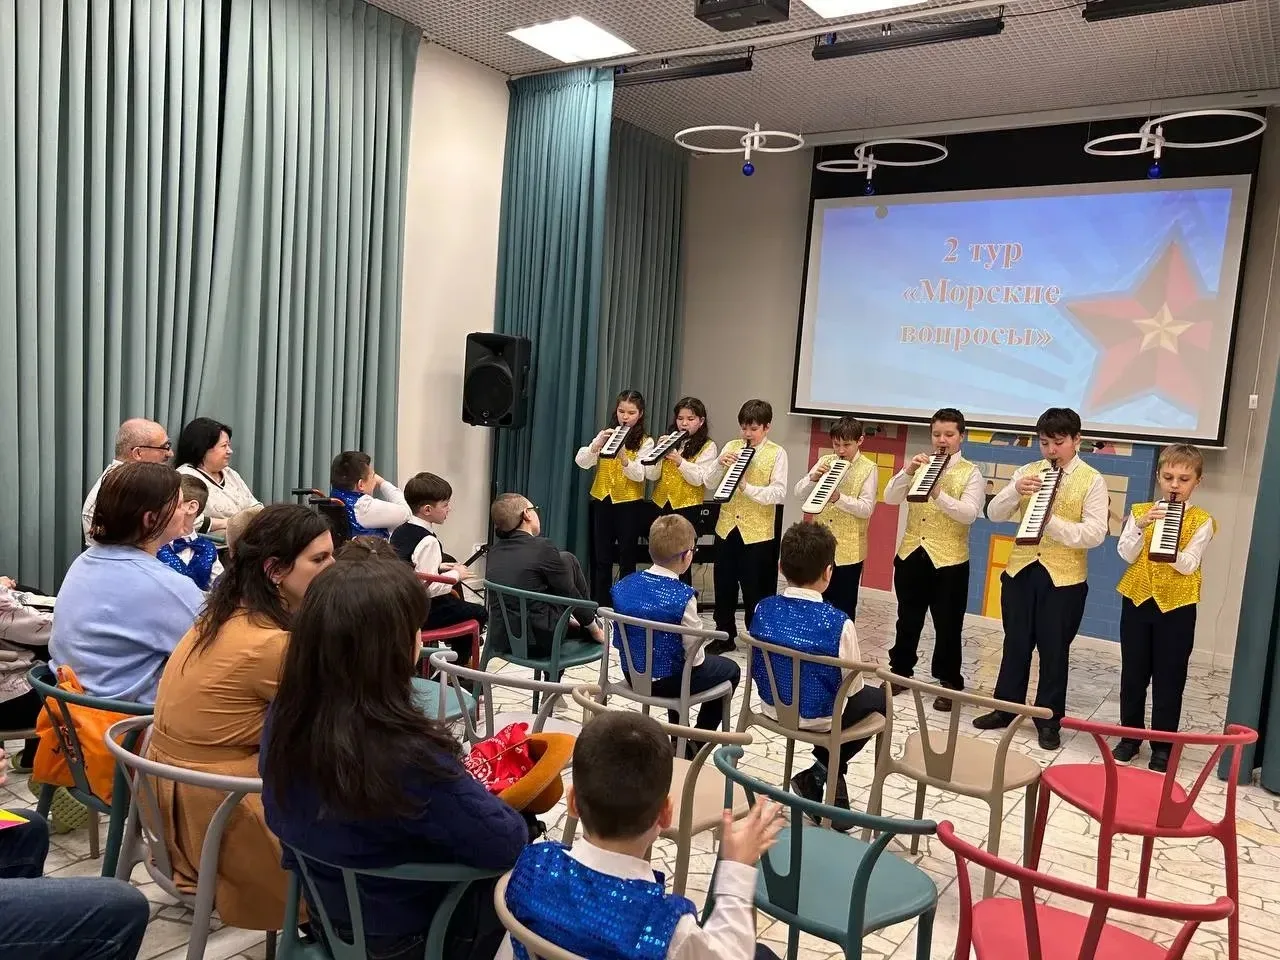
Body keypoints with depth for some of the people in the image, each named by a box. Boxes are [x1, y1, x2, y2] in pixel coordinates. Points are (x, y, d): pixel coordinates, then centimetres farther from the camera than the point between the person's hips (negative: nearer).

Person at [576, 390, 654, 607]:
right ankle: (600, 606, 15)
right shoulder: (605, 435, 7)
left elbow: (639, 475, -14)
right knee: (601, 558, 7)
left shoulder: (645, 442, -1)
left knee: (627, 559, 4)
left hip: (630, 504, -3)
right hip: (602, 501, 3)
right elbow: (581, 462, -4)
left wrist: (623, 457, -30)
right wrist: (598, 443, -19)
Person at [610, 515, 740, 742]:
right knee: (730, 670, 18)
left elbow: (618, 641, 2)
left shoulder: (623, 585, -8)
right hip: (666, 681, -6)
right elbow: (695, 656, -19)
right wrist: (697, 660, 2)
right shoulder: (683, 596, -26)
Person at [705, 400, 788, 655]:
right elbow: (709, 484, 3)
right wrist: (719, 464, -15)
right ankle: (724, 636, 27)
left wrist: (747, 487, -25)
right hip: (727, 527, 4)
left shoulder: (777, 453, -5)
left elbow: (779, 493, -14)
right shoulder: (731, 447, 6)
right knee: (724, 584, 12)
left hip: (757, 532, -4)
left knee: (755, 589, 6)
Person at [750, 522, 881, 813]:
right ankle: (818, 775, 16)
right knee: (878, 698, 22)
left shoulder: (763, 609, -12)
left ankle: (826, 774, 28)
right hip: (818, 717, -6)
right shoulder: (838, 622, -26)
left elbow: (756, 670, 1)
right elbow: (852, 687, -14)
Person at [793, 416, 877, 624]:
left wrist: (839, 498, -28)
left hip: (848, 548, -4)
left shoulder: (868, 469, -6)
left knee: (844, 606, 7)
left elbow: (866, 508, -14)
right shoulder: (825, 462, 5)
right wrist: (813, 478, -17)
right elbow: (799, 492, 2)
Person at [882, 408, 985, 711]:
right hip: (911, 553, 4)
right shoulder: (919, 465, 7)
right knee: (908, 619, 15)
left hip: (949, 559, -3)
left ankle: (949, 682, 19)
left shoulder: (970, 473, -3)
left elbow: (969, 514, -17)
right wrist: (907, 472, -18)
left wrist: (939, 494, -30)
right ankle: (901, 671, 29)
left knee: (947, 624, 6)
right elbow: (889, 498, -2)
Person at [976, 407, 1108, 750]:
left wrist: (1052, 522, -26)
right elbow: (994, 514, 0)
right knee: (1016, 644, 13)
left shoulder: (1092, 481, -4)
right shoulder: (1027, 471, 5)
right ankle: (1005, 708, 26)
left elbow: (1095, 534, -13)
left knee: (1054, 650, 7)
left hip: (1064, 578, -3)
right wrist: (1015, 490, -18)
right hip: (1021, 570, 3)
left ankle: (1049, 719, 21)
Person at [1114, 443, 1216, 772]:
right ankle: (1130, 736, 25)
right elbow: (1126, 555, -6)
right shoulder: (1139, 512, 3)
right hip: (1137, 600, 2)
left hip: (1177, 607, -2)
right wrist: (1141, 528, -21)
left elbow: (1188, 565, -13)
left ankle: (1163, 746, 17)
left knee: (1169, 680, 5)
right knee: (1132, 675, 10)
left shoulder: (1201, 521, -3)